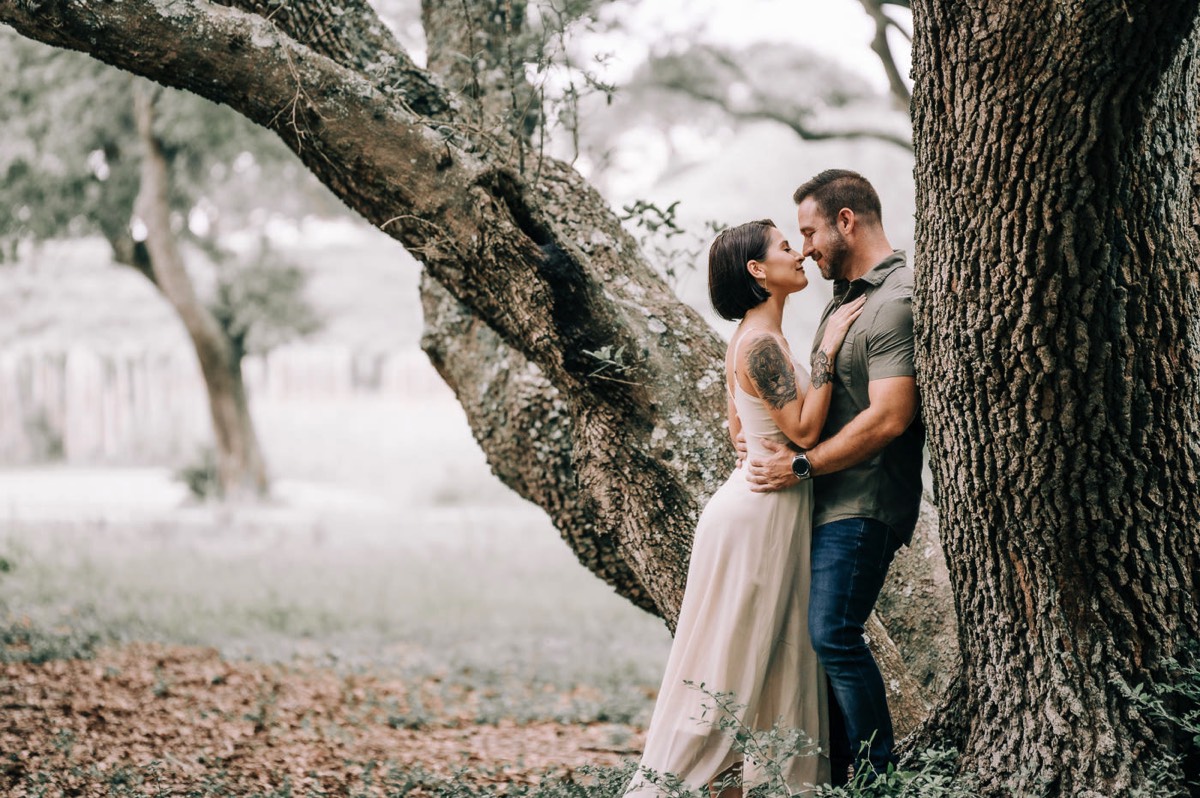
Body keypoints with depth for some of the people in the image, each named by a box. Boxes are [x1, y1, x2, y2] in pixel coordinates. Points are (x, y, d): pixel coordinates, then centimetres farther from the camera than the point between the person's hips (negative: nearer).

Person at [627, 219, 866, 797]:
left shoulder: (749, 339, 11)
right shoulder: (763, 343, -19)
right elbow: (803, 429, -22)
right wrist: (827, 350, -20)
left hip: (765, 506, 10)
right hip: (758, 514, -10)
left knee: (774, 656, 11)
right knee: (729, 659, -3)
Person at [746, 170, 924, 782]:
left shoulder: (895, 302, -14)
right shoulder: (845, 298, 19)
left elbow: (888, 418, -21)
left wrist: (800, 465, -15)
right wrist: (772, 436, 10)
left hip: (863, 505, -10)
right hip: (826, 501, 10)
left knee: (832, 634, -16)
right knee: (810, 636, 8)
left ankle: (880, 775, -9)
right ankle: (833, 773, 13)